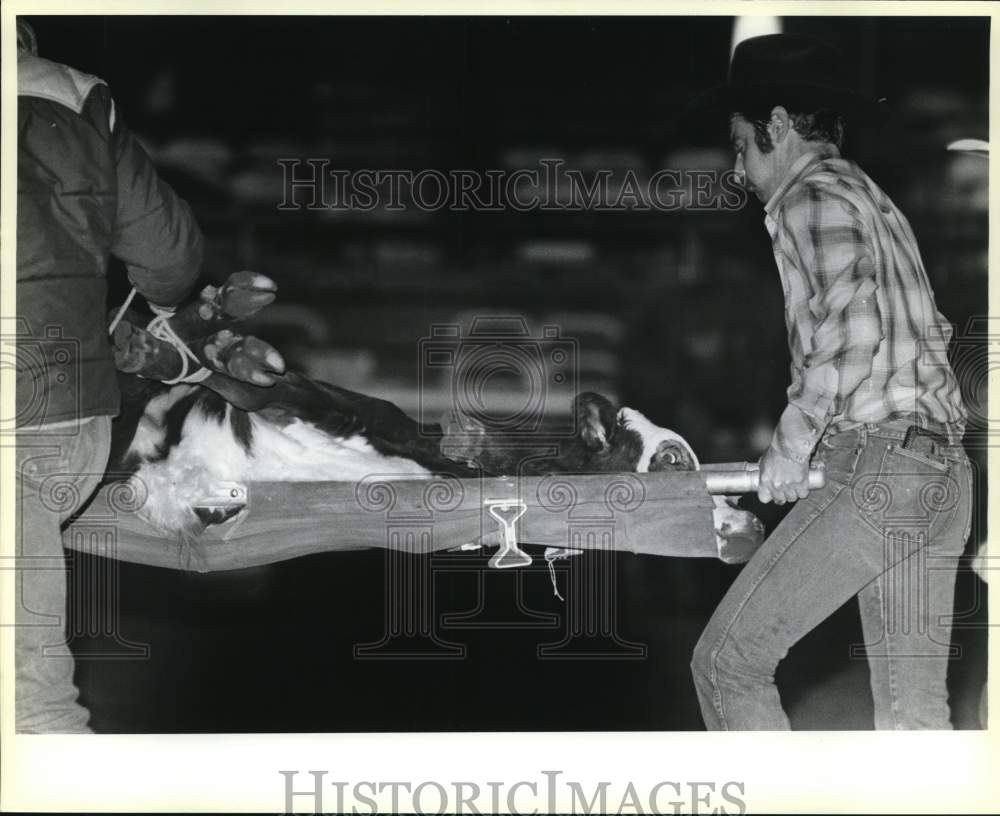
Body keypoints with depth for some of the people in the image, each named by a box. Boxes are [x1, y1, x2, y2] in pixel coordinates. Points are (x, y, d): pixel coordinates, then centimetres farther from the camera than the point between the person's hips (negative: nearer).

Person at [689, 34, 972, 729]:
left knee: (728, 661, -1)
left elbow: (851, 325, -20)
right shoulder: (875, 201, 25)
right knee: (914, 710, 8)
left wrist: (795, 437, -11)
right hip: (945, 471, 9)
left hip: (872, 470, -9)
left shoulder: (813, 197, -4)